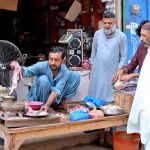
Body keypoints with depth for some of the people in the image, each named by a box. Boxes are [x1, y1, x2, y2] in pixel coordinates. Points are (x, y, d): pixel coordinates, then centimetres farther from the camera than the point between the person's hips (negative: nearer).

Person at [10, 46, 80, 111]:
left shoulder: (65, 72, -20)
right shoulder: (42, 66, -24)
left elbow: (57, 90, -31)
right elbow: (27, 71, -41)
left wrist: (47, 105, -46)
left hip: (55, 99, 2)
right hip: (37, 98, -2)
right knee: (43, 79, -35)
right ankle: (42, 104, -13)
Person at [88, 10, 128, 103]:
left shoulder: (121, 36, -5)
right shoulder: (97, 34, 6)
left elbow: (124, 57, -3)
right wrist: (92, 67, 13)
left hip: (111, 73, -3)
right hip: (96, 72, 4)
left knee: (109, 98, 0)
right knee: (95, 95, 9)